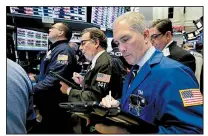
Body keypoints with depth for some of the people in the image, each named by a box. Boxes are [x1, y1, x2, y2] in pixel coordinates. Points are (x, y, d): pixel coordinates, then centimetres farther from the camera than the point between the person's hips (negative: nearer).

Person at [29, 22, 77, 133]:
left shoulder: (63, 50, -17)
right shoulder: (54, 49, 17)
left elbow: (53, 79, -28)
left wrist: (31, 91, -26)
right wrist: (35, 78, 13)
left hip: (55, 104, -10)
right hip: (48, 102, 10)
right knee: (46, 129, 21)